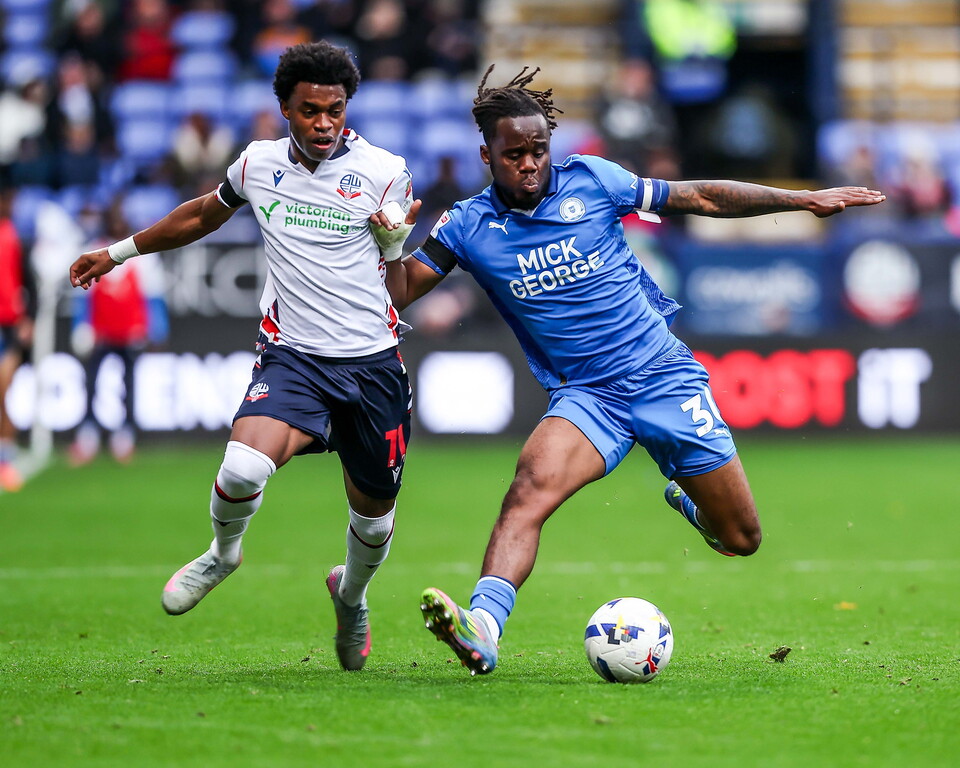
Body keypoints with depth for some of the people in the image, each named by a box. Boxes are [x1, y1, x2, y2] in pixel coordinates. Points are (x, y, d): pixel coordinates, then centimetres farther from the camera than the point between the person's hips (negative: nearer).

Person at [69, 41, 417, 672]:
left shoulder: (386, 171, -2)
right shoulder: (258, 165, 5)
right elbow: (204, 216, 27)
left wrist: (398, 235, -16)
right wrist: (119, 251, 34)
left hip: (372, 362, 0)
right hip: (293, 356, 0)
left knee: (375, 510, 11)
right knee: (245, 467, -27)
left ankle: (352, 594, 47)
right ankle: (224, 553, 7)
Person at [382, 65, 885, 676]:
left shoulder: (590, 180, -2)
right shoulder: (469, 226, 0)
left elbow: (700, 197, 6)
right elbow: (399, 292, -3)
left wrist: (804, 200, 5)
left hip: (665, 374, 1)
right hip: (586, 396, -1)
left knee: (741, 540, 2)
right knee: (531, 488, -32)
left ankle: (688, 500, 36)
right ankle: (481, 628, -45)